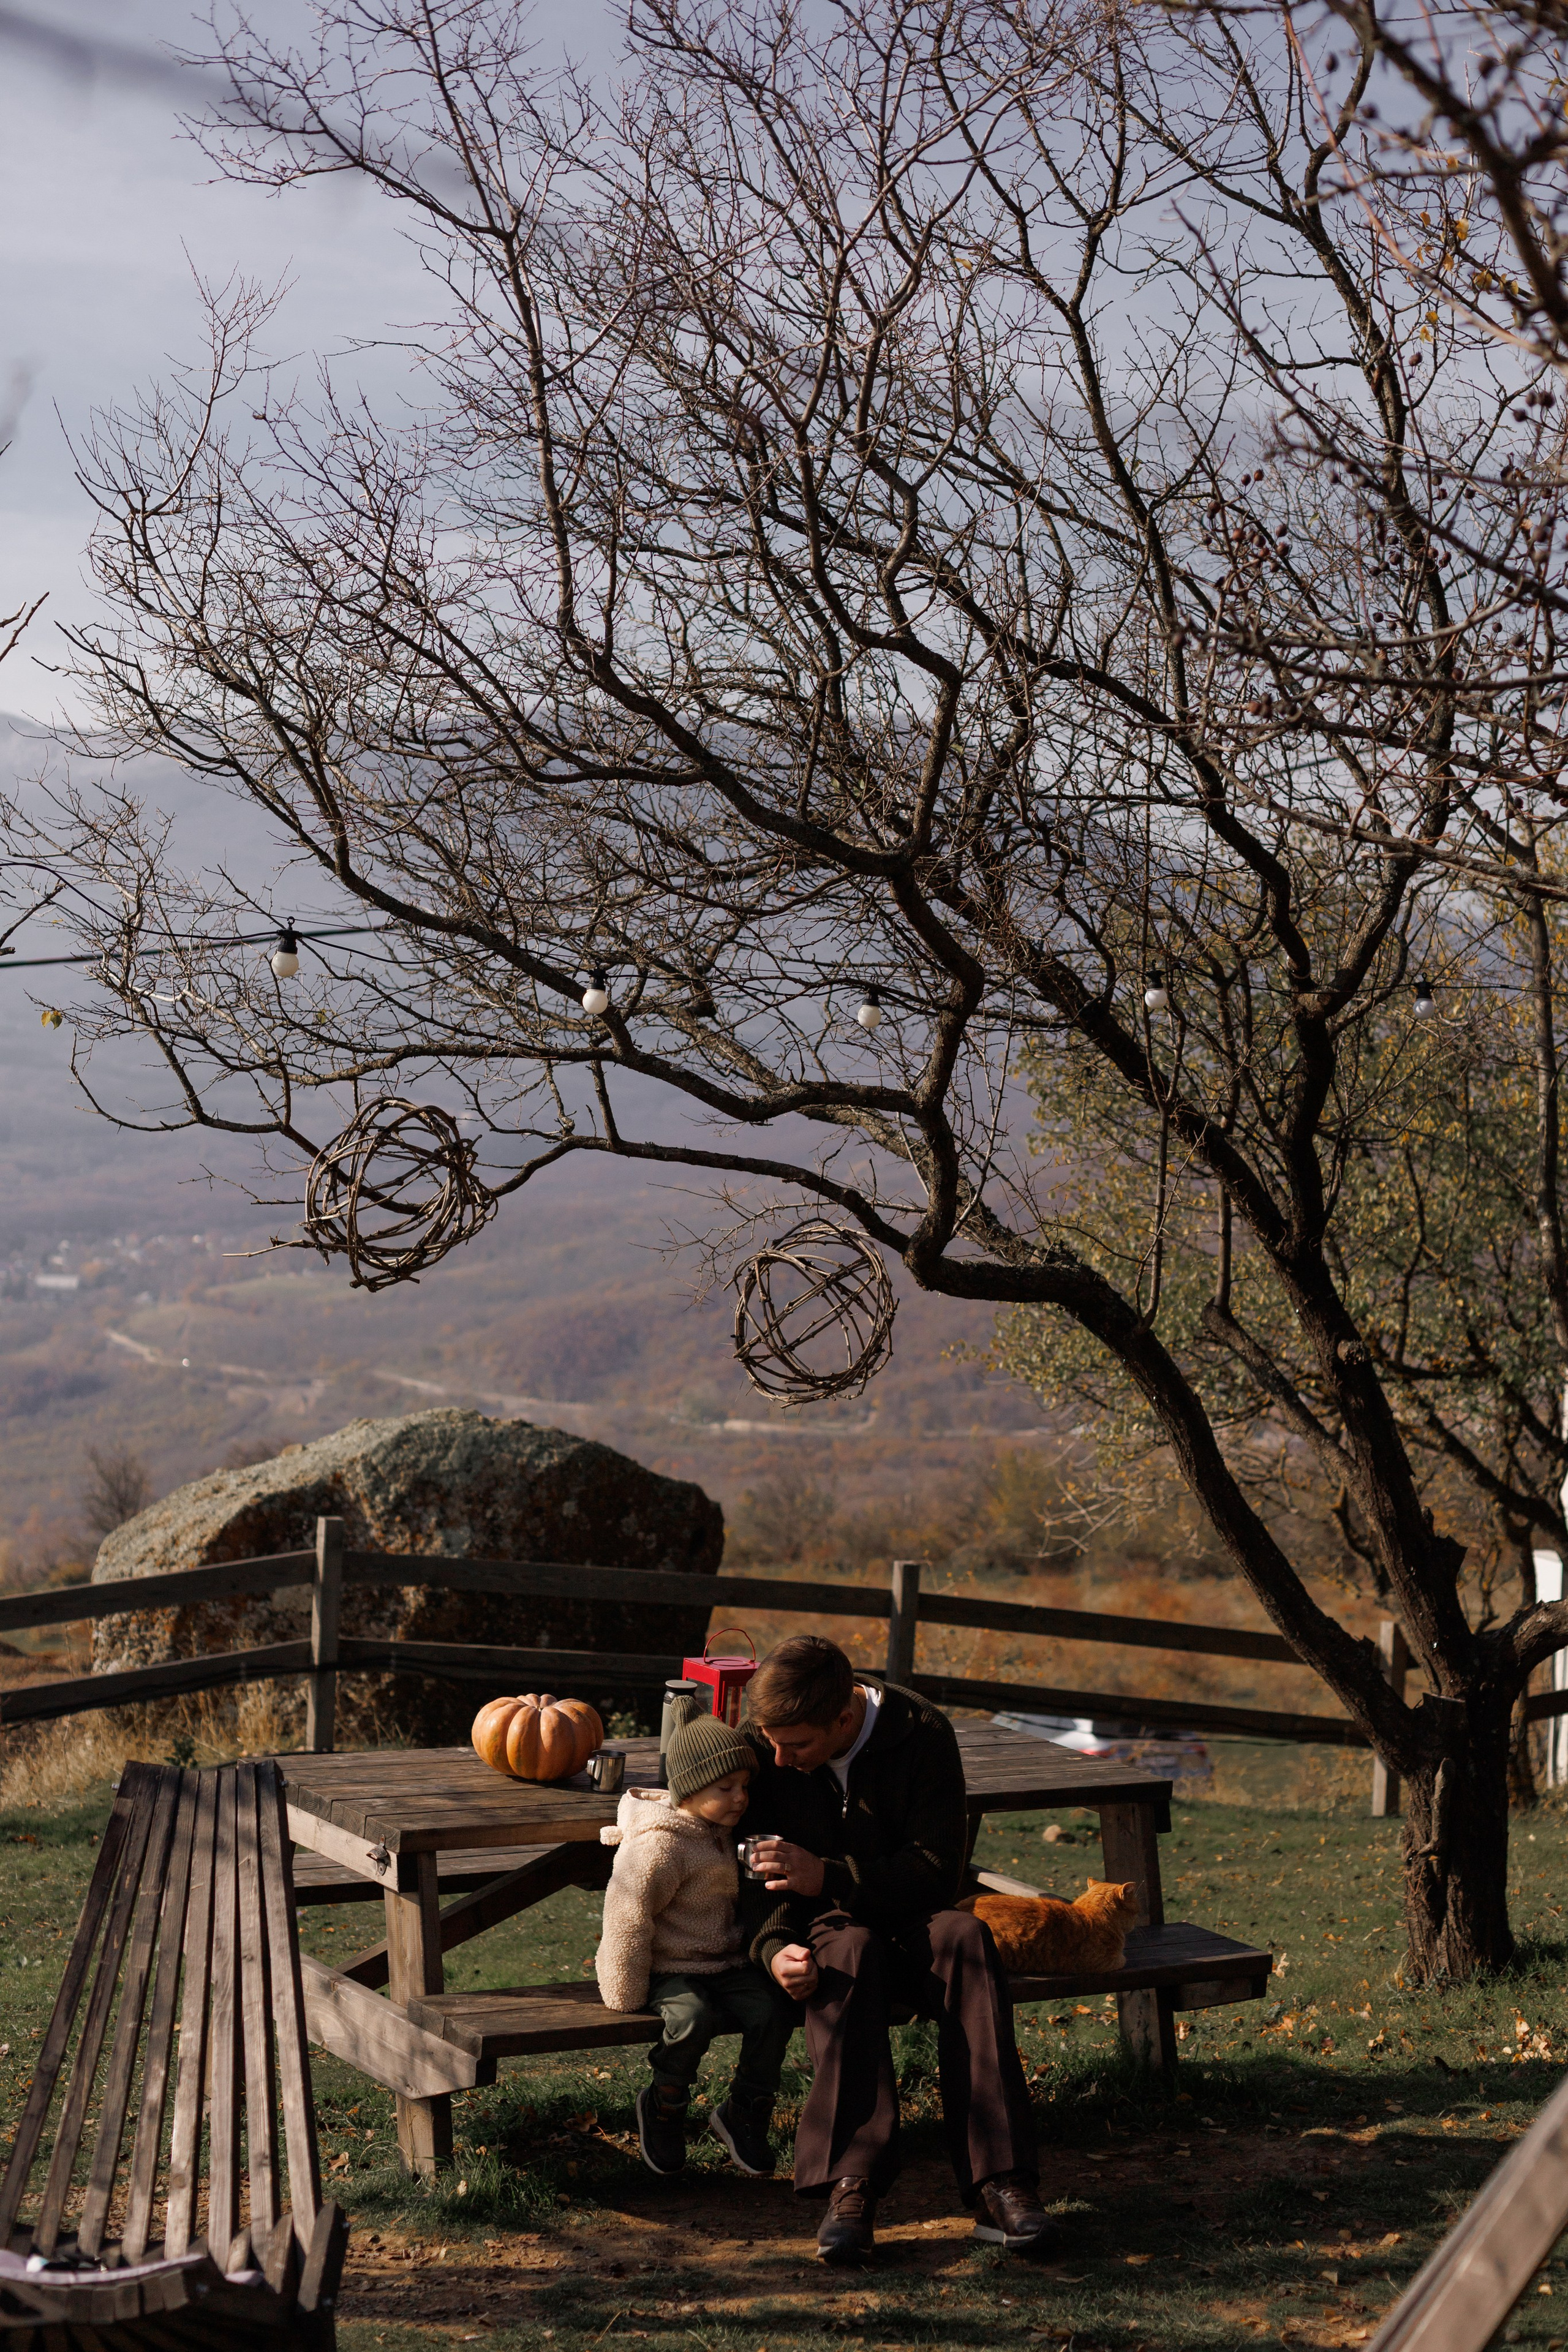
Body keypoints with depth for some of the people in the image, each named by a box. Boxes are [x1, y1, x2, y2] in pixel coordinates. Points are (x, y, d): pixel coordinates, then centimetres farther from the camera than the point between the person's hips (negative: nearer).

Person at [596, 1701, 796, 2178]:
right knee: (693, 2018, -34)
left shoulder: (722, 1834, 9)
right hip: (668, 1971, -7)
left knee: (772, 2010, -17)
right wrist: (628, 1996, -17)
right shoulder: (658, 1846, -20)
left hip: (724, 1965, 7)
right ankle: (663, 2106, -3)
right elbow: (627, 1919, -20)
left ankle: (743, 2115, 3)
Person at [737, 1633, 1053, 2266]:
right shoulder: (758, 1744, -9)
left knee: (964, 1937, -34)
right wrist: (773, 1946, -26)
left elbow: (938, 1870, -15)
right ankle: (850, 2184, -48)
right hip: (818, 1927, 0)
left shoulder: (922, 1735, -14)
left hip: (905, 1918, 0)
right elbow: (750, 1869, -4)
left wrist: (828, 1877, -27)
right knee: (849, 1950, -37)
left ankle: (999, 2184, -40)